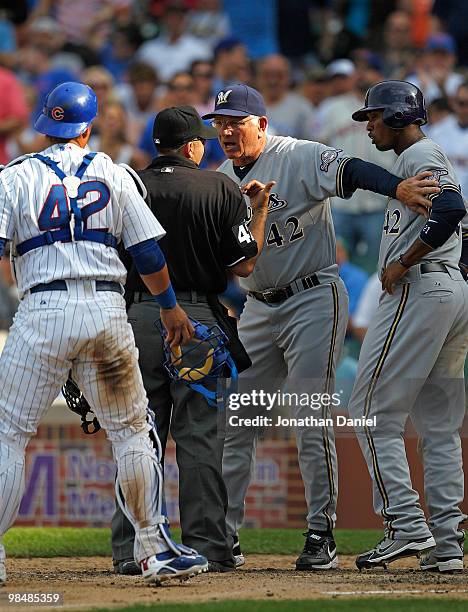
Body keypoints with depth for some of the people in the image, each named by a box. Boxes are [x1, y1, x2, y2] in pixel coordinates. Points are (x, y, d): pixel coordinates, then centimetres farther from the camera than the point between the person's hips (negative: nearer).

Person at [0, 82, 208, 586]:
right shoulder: (113, 175, 11)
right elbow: (148, 252, 11)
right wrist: (170, 307, 23)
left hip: (44, 310, -2)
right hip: (108, 309, 2)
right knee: (132, 429, 13)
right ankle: (155, 549, 13)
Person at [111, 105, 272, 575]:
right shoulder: (219, 188, -3)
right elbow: (243, 266, -2)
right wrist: (260, 211, 10)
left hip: (139, 319, 2)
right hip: (199, 322, -2)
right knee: (200, 437, 2)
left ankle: (131, 548, 5)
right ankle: (206, 546, 0)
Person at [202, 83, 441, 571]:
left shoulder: (299, 159, -12)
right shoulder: (221, 180, 10)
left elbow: (349, 171, -29)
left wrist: (397, 187, -46)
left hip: (313, 300, -7)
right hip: (258, 308, 7)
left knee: (311, 422, -9)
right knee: (233, 420, 5)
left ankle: (321, 534, -4)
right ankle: (224, 535, 12)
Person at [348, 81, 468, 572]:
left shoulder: (420, 155, -7)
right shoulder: (428, 158, 25)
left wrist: (402, 263, -18)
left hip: (417, 291, -10)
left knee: (373, 409, -8)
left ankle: (406, 525, -16)